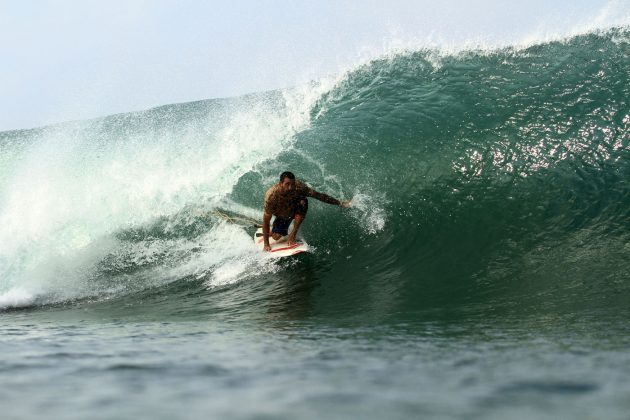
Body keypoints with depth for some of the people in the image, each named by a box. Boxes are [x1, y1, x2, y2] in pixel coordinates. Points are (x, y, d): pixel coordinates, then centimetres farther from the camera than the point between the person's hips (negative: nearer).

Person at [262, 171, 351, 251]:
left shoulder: (299, 187, -35)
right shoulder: (271, 195, -38)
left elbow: (319, 195, -24)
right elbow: (266, 220, -32)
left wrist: (340, 203, -23)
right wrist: (266, 245, -32)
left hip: (295, 211, 0)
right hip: (281, 217, 0)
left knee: (302, 202, -31)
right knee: (276, 237, -16)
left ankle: (293, 234, -16)